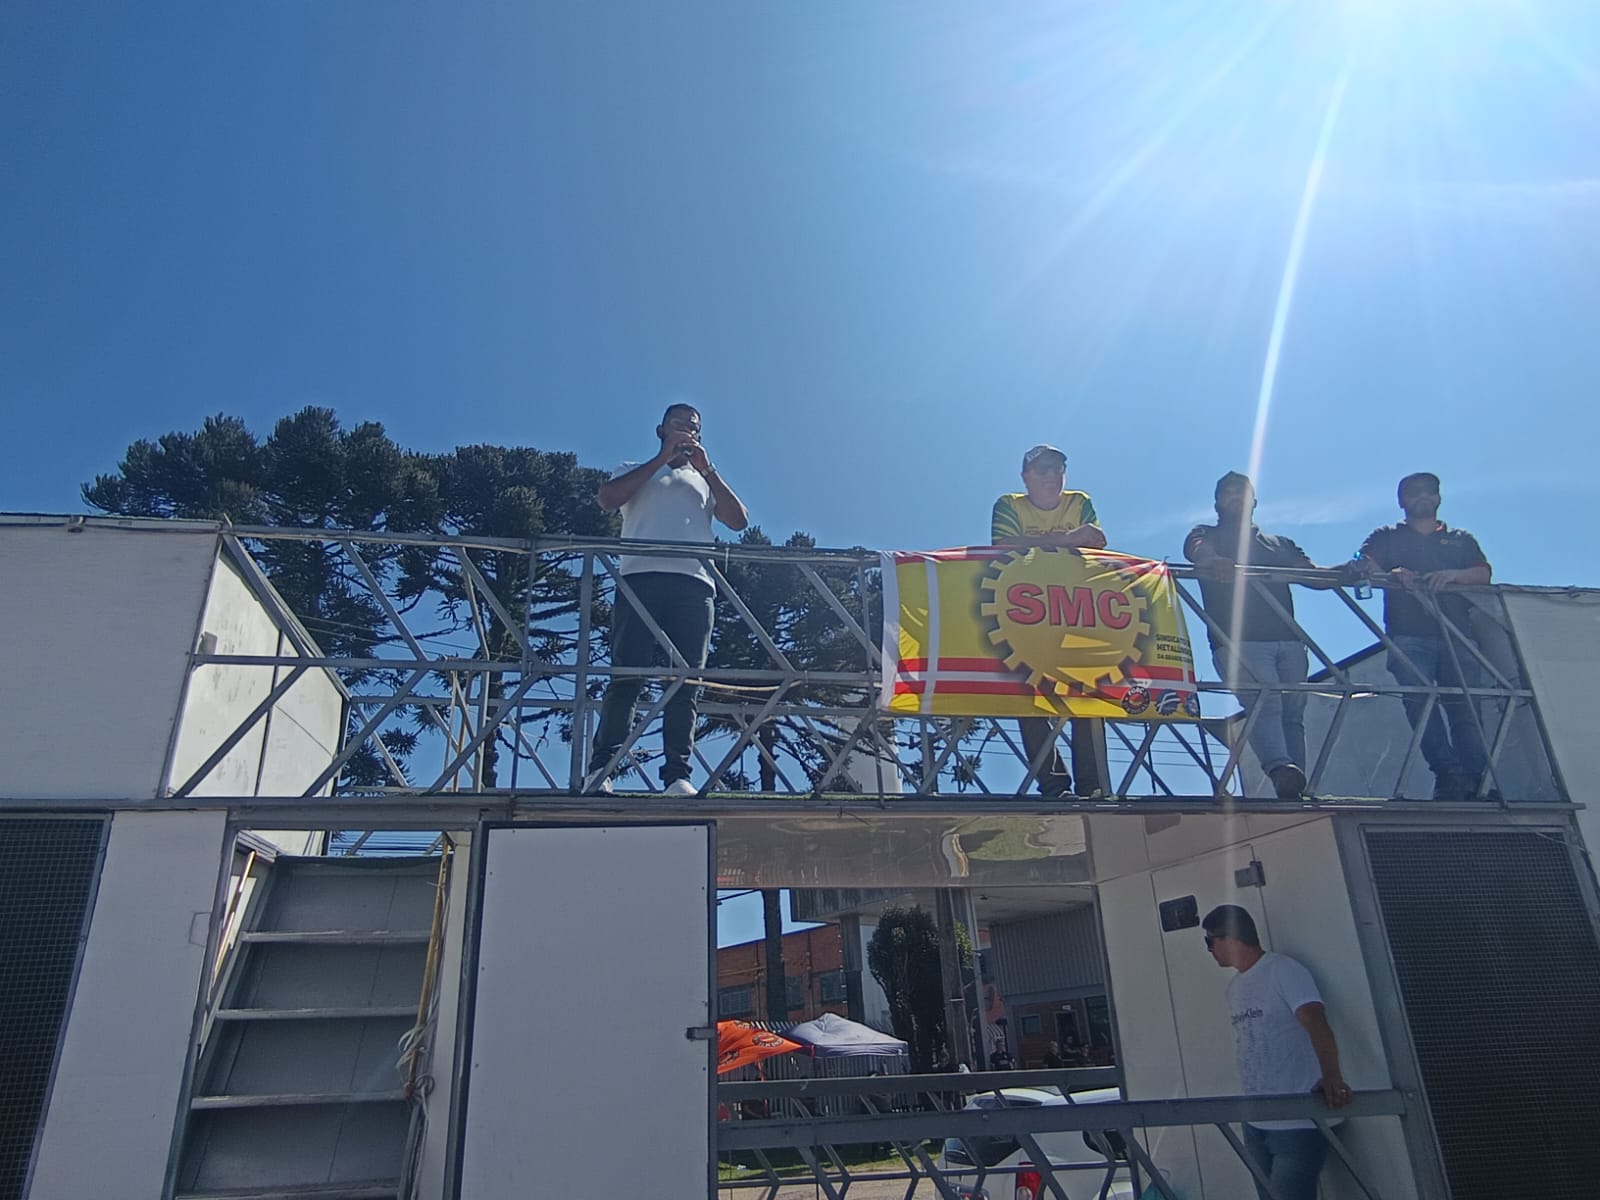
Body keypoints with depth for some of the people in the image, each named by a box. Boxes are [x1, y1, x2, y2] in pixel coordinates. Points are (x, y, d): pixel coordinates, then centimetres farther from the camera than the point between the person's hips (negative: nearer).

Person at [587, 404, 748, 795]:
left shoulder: (704, 481, 33)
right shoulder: (635, 471, 27)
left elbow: (739, 520, 15)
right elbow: (607, 498, 4)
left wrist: (707, 468, 10)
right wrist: (662, 458, 6)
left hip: (694, 583, 2)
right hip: (640, 576, -2)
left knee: (687, 682, -8)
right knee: (626, 675, -13)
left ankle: (678, 775, -10)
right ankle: (601, 769, -13)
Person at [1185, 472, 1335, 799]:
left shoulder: (1279, 545, 31)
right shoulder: (1207, 536, 20)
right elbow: (1198, 551, -6)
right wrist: (1215, 562, -31)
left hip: (1288, 640, 5)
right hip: (1238, 641, -4)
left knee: (1293, 711, -4)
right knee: (1265, 703, -23)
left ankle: (1295, 790, -6)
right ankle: (1280, 769, -41)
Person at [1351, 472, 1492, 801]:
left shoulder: (1461, 539, 27)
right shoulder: (1387, 537, 22)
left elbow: (1484, 573, 11)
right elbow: (1362, 564, 3)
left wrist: (1452, 574, -11)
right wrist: (1390, 573, -18)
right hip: (1409, 637, -2)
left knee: (1465, 707, -10)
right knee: (1419, 700, -20)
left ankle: (1475, 782, -13)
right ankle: (1448, 773, -23)